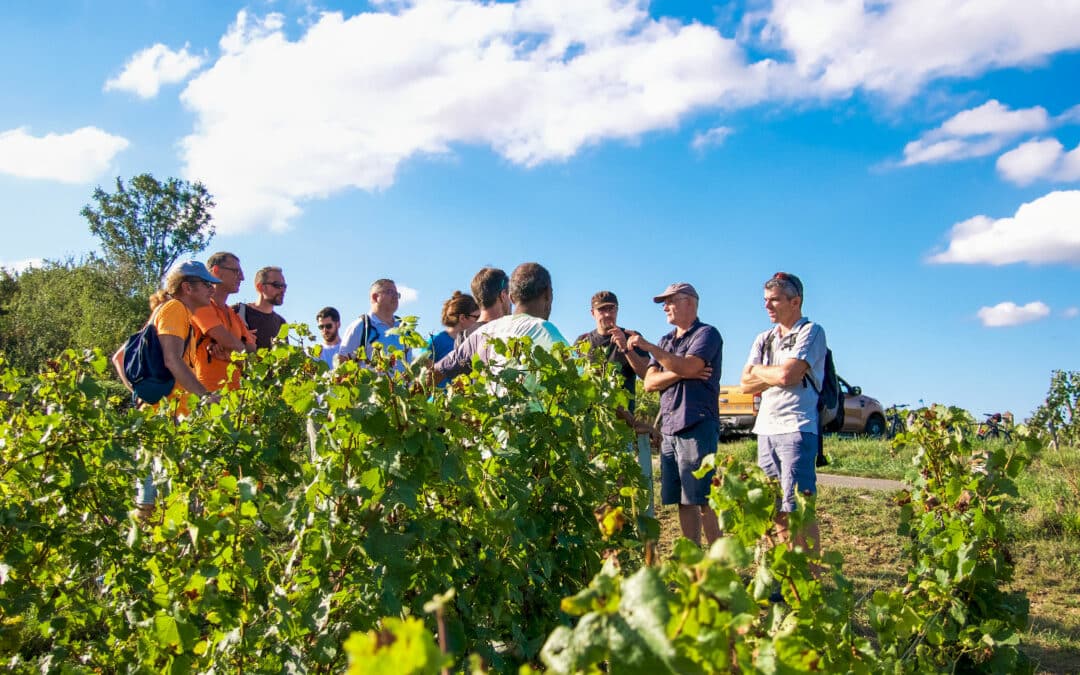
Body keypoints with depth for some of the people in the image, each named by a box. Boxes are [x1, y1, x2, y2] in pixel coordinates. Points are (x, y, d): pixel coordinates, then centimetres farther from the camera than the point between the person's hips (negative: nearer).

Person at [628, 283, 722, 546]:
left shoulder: (707, 334, 0)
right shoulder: (665, 341, 21)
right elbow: (650, 382, 9)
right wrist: (682, 374, -7)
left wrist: (649, 346, -15)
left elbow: (688, 366, -18)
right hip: (668, 428, 7)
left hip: (696, 426, -7)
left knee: (702, 500, -8)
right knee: (682, 501, 8)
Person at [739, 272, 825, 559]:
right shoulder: (764, 339, 19)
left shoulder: (811, 332, -2)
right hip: (765, 428, 7)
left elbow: (787, 375, -15)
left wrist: (758, 370, 3)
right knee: (775, 510, 9)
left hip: (796, 428, -7)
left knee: (798, 508, -10)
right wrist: (777, 375, -5)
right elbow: (746, 384, 10)